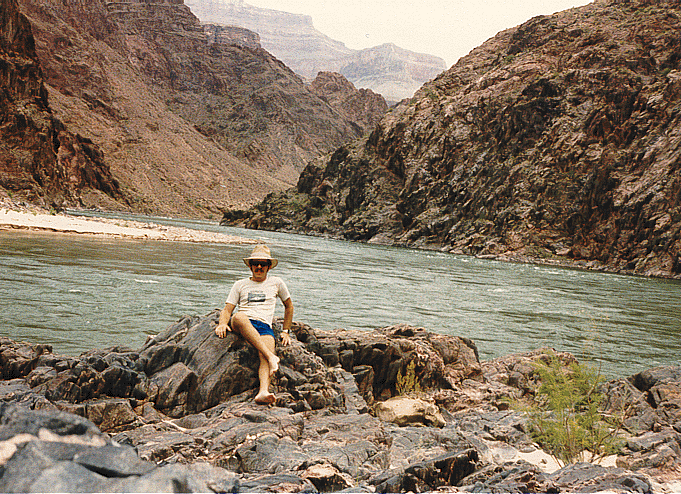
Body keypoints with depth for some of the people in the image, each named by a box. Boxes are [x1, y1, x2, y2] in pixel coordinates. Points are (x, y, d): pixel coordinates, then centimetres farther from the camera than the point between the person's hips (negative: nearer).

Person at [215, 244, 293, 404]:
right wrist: (222, 323, -7)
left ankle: (263, 391, -60)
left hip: (265, 327, 0)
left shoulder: (276, 283, 22)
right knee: (239, 317, -41)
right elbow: (227, 309, 15)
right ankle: (271, 356, -46)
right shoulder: (240, 284, 23)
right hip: (241, 325, 0)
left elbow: (289, 306, 32)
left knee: (266, 353, -36)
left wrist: (286, 331, 24)